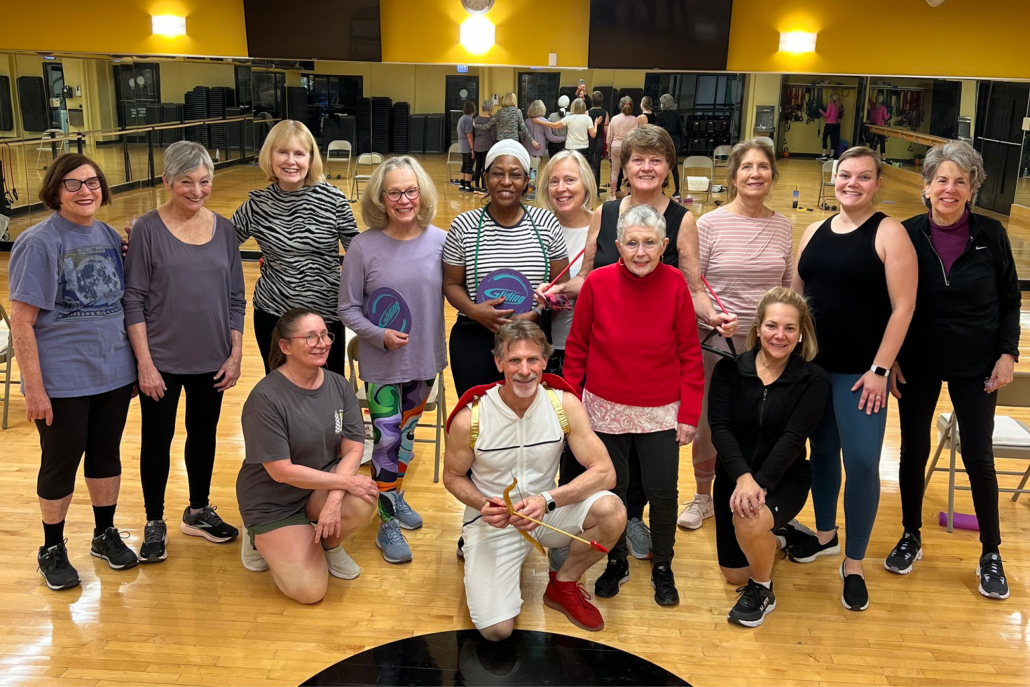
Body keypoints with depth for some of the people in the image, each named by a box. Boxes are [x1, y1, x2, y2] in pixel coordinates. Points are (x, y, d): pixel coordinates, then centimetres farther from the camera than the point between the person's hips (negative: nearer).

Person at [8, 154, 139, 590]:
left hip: (114, 373, 5)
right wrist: (33, 387, -17)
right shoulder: (38, 243, -13)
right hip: (62, 382, -5)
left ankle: (105, 535, 35)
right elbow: (21, 322, -14)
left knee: (107, 454, 16)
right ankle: (52, 549, 28)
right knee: (61, 463, 9)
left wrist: (134, 364, 13)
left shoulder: (110, 237, 4)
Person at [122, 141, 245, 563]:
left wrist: (235, 354, 1)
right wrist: (145, 362, -12)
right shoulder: (148, 230, -8)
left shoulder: (223, 229, 1)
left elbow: (236, 300, 5)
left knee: (204, 434, 16)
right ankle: (155, 523, 26)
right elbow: (134, 301, -8)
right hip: (162, 361, -3)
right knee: (157, 438, 9)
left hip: (212, 361, 3)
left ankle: (198, 512, 35)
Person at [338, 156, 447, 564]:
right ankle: (388, 524, 17)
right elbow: (348, 308, -6)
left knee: (407, 432, 20)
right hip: (382, 364, -3)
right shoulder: (364, 246, -12)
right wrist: (379, 334, -19)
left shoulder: (440, 241, -7)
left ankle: (395, 497, 43)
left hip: (426, 360, 3)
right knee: (387, 438, 1)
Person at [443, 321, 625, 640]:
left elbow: (604, 471, -18)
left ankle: (563, 584, 2)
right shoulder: (469, 418, -18)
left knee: (611, 511, -28)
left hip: (547, 513, 2)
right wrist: (483, 504, -22)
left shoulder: (564, 404, -14)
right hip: (492, 521, -2)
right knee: (497, 630, -18)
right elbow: (453, 476, -1)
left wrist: (547, 500, -30)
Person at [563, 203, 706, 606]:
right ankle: (616, 563, 37)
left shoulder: (674, 284, -12)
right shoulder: (597, 283, -12)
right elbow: (576, 348, -2)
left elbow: (689, 354, -5)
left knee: (662, 493, 7)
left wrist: (689, 415, -6)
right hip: (606, 410, 0)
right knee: (610, 491, 13)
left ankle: (663, 569, 32)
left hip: (660, 413, 0)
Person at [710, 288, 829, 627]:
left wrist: (760, 483, -32)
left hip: (784, 479, -3)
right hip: (735, 476, 3)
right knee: (734, 574, 7)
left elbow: (793, 438, -18)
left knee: (750, 520, -36)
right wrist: (742, 477, -31)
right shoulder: (729, 370, -6)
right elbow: (720, 429, -15)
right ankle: (770, 536, 41)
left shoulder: (813, 379, -9)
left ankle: (762, 591, -4)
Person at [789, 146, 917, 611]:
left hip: (860, 372, -5)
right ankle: (825, 534, 36)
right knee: (821, 451, 16)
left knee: (861, 463, -3)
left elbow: (903, 307, -11)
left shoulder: (889, 234, -7)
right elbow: (795, 294, 14)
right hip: (812, 364, 5)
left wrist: (880, 369, -14)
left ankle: (854, 564, 13)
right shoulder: (815, 231, 8)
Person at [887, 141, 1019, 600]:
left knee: (978, 456, 4)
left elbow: (1010, 301, 3)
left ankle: (990, 554, 21)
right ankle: (911, 537, 28)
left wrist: (1007, 354, -5)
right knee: (914, 450, 9)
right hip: (916, 364, 1)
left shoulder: (991, 235, -6)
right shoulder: (907, 234, -6)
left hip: (976, 366, 0)